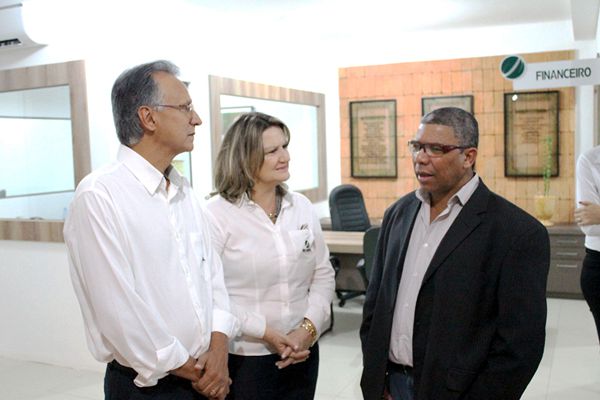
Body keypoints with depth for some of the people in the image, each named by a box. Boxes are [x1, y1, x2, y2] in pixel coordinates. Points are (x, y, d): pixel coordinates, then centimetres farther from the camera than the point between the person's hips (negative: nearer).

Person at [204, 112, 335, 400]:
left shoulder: (302, 207, 4)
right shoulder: (217, 213, -11)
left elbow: (323, 275, 6)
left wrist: (309, 328, -8)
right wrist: (267, 333, -15)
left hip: (302, 352, 4)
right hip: (243, 358, -4)